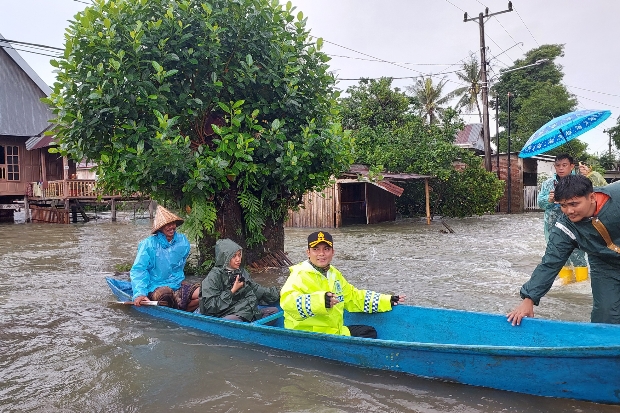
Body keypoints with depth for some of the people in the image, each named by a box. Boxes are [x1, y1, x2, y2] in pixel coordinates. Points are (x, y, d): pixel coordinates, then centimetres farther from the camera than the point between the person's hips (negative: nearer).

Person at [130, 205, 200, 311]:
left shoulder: (183, 241, 5)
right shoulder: (148, 244, -10)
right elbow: (138, 270, -14)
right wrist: (139, 293, -26)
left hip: (178, 284, 5)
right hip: (156, 287, -4)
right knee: (166, 294, -39)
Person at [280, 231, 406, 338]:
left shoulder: (334, 274, 14)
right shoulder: (300, 275, -14)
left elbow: (353, 297, 22)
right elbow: (288, 300, -32)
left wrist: (387, 301, 16)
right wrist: (320, 301, -48)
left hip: (334, 331, 10)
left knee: (369, 332, 19)